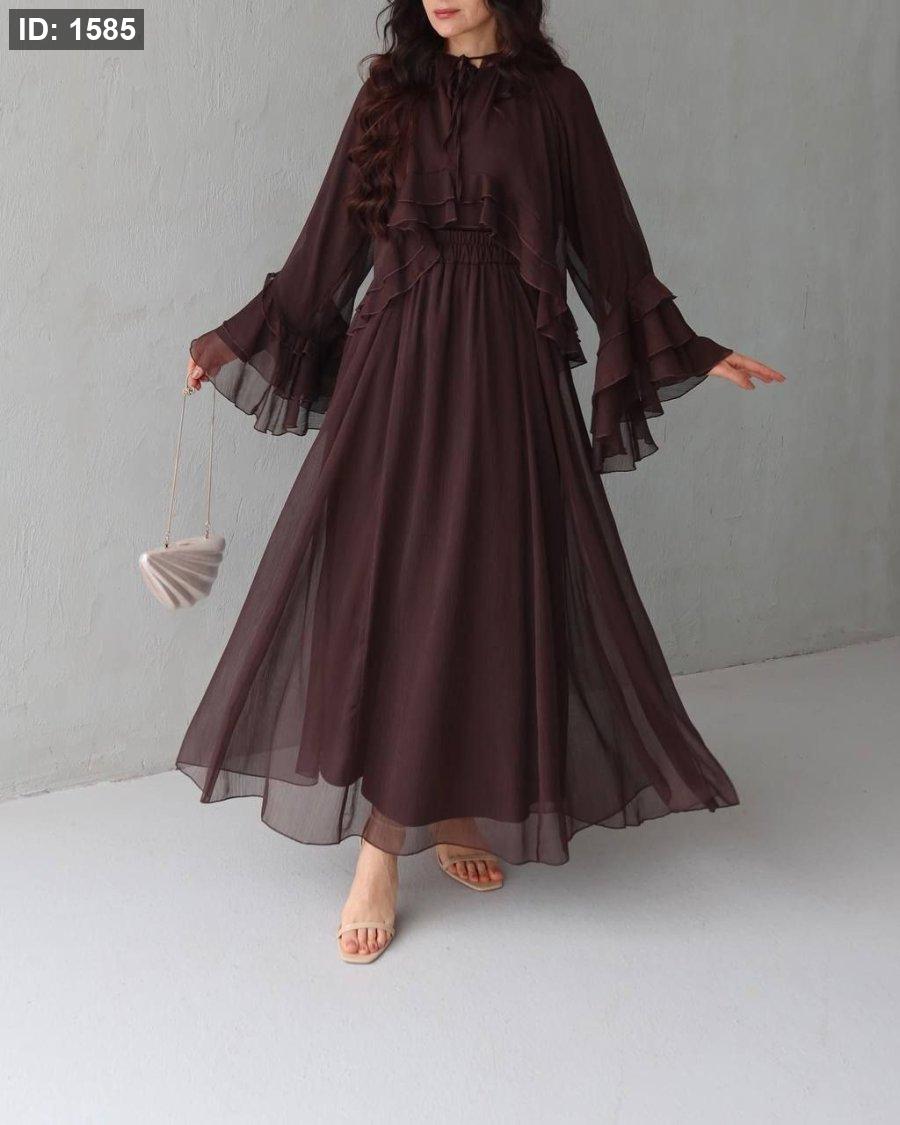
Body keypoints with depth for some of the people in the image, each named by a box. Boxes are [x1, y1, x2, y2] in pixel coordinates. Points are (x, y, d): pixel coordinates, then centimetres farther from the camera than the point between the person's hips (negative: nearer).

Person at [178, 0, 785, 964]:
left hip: (503, 373, 0)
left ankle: (458, 805, 19)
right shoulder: (389, 95, 11)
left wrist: (688, 352, 8)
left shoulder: (553, 97, 8)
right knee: (379, 589, -6)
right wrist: (241, 339, 12)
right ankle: (380, 851, 1)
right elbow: (331, 242, 13)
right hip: (395, 365, 1)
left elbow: (606, 242, 9)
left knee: (488, 586, 1)